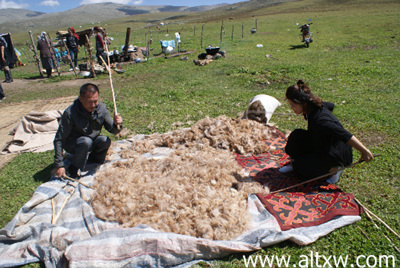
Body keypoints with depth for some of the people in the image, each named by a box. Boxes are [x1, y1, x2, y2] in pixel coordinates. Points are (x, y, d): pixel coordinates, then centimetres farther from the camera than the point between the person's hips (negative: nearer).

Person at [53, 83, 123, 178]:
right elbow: (59, 140, -20)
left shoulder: (101, 108, -15)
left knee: (105, 141, -26)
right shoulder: (70, 113, -26)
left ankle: (92, 158, 6)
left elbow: (113, 130, -9)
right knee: (86, 141, -35)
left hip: (92, 144, 4)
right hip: (72, 144, -4)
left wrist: (117, 125, -34)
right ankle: (73, 170, -13)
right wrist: (59, 165, -22)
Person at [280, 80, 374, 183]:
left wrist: (364, 151, -24)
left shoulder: (319, 121, -36)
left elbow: (346, 136, -32)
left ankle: (334, 168, -1)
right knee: (297, 136, -10)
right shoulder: (315, 105, -9)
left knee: (300, 169, -14)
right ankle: (295, 164, 9)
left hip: (339, 155, -8)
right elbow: (331, 106, 14)